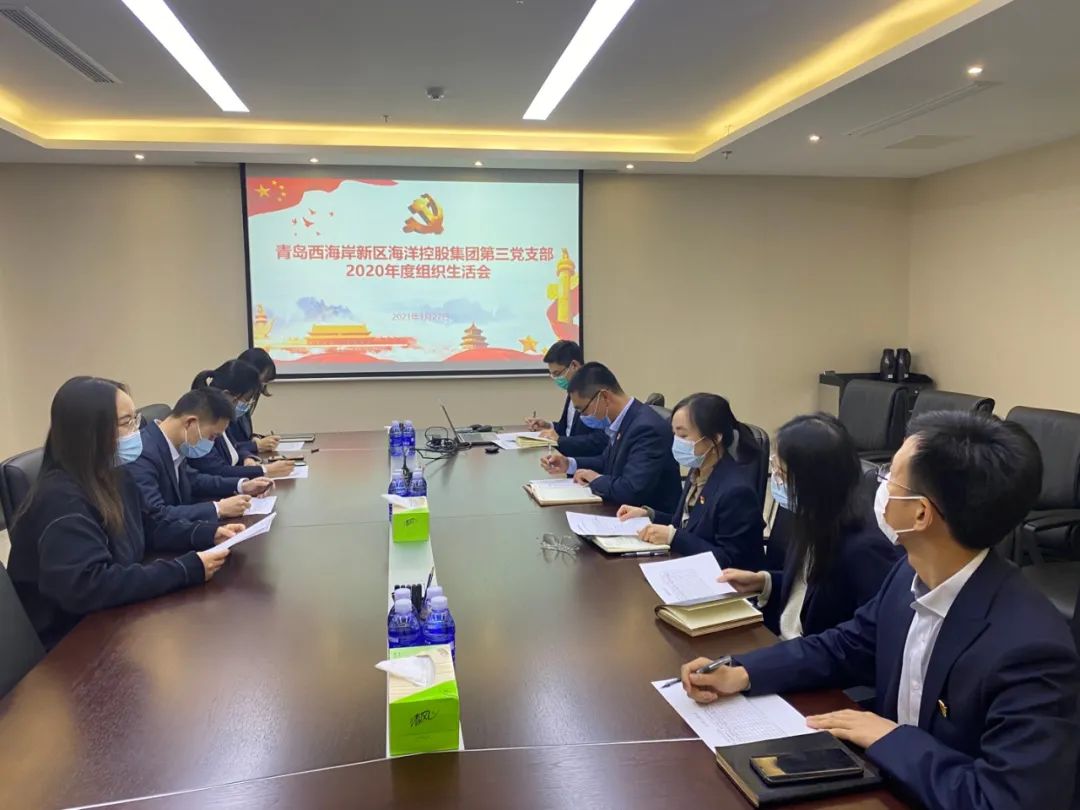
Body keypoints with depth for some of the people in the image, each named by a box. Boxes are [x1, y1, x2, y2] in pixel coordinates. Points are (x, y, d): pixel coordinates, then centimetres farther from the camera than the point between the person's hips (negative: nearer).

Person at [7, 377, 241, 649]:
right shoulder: (62, 499, -25)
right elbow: (87, 587, -34)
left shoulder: (113, 475, 3)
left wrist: (208, 533, -3)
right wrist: (187, 569, -32)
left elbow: (149, 526, 15)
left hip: (114, 619, 8)